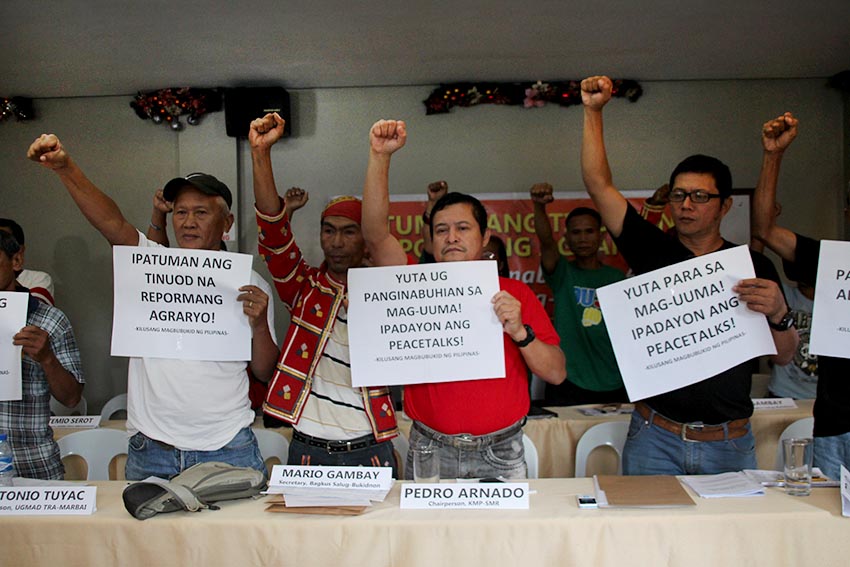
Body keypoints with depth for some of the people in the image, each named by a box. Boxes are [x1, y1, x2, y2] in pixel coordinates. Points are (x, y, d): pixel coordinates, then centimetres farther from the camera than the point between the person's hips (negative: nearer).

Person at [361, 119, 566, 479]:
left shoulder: (514, 294, 3)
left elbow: (556, 373, 1)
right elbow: (376, 235, -13)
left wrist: (520, 332, -17)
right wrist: (380, 156, -20)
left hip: (500, 454, 0)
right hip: (429, 450, 0)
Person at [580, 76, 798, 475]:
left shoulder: (753, 267, 2)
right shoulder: (652, 250, 2)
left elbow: (783, 357, 2)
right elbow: (598, 185, -4)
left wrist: (778, 315, -19)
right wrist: (593, 111, -8)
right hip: (654, 437, 0)